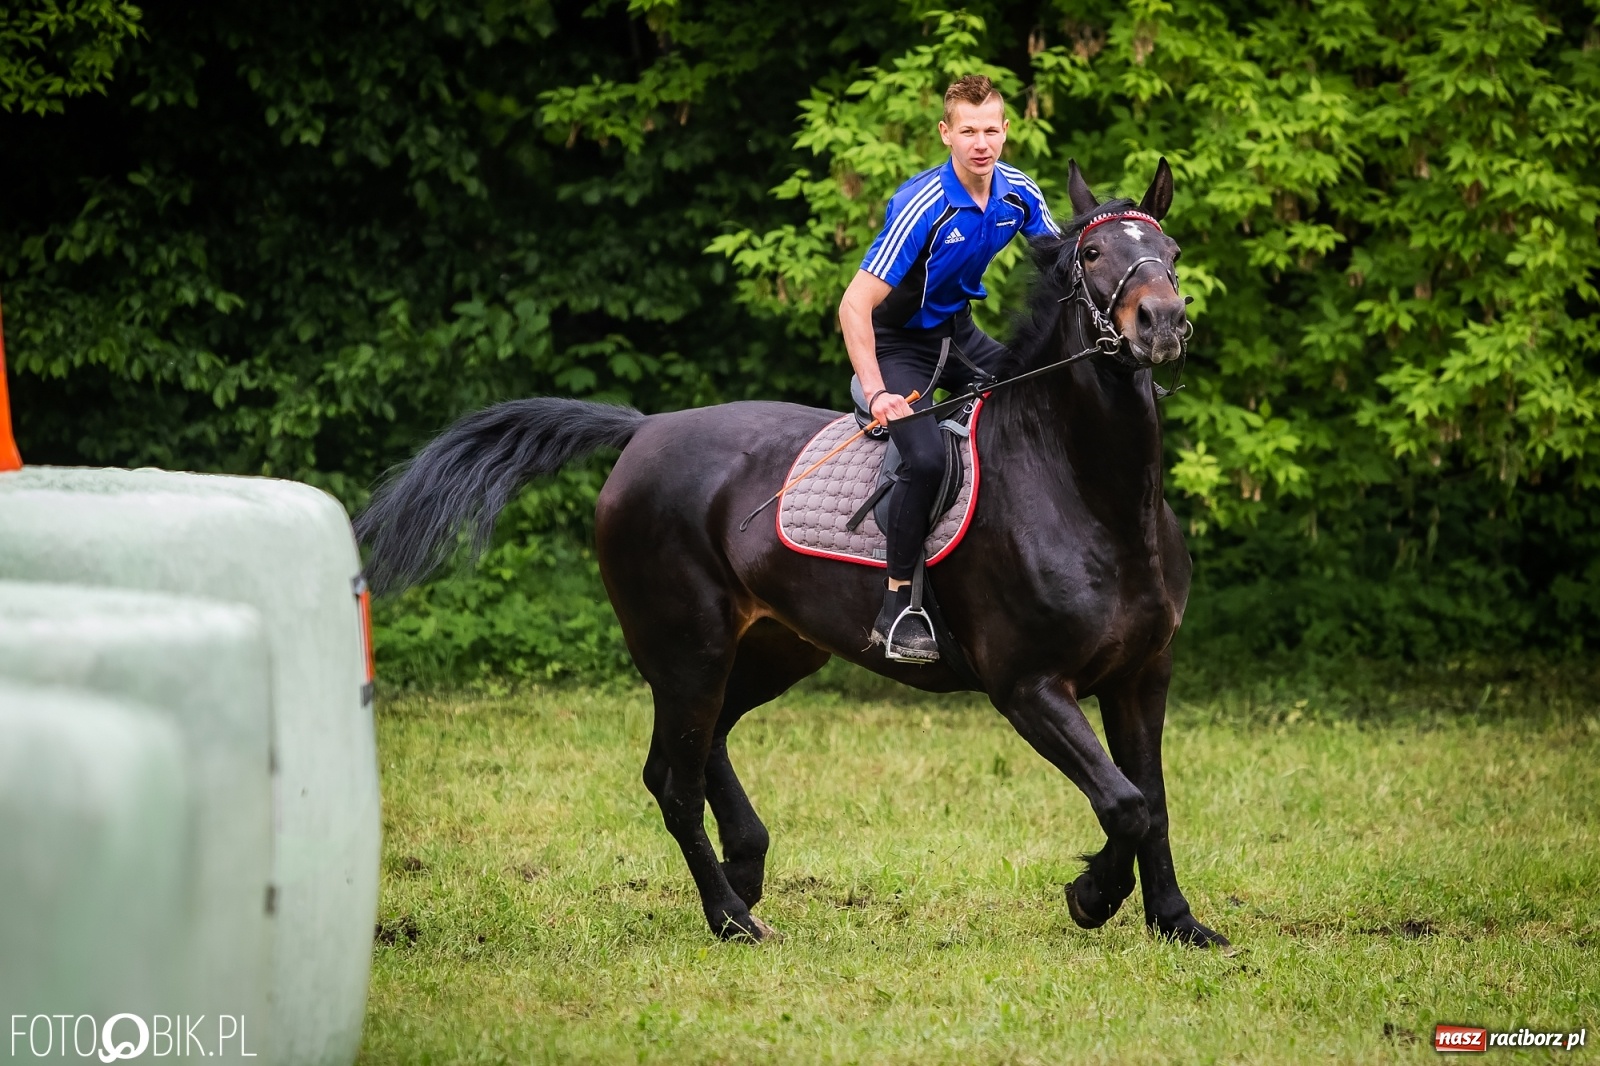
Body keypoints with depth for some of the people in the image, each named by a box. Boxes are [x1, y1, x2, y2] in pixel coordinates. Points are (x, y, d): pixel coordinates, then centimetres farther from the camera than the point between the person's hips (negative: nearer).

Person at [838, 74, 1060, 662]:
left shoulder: (1018, 192, -8)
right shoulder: (923, 206, -28)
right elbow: (854, 306, -30)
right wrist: (876, 394, -39)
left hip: (958, 334, 7)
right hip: (898, 343, -7)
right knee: (926, 457, -28)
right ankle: (897, 608, -17)